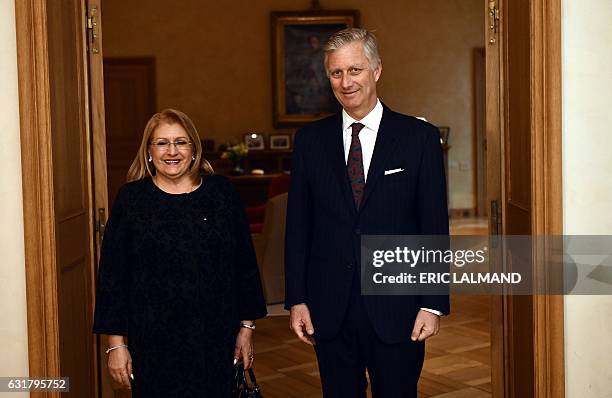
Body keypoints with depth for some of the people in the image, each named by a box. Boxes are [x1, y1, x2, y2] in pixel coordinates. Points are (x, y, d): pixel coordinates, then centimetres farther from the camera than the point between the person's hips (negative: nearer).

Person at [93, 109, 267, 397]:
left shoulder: (221, 192, 3)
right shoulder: (131, 198, -1)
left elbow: (245, 264, 7)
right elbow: (112, 274, 0)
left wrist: (246, 328, 6)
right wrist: (116, 344, -3)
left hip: (216, 340, 1)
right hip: (153, 342, -1)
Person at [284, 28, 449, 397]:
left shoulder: (419, 137, -2)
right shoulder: (311, 139, 5)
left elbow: (435, 226, -3)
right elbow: (298, 226, 6)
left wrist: (433, 304, -7)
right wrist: (296, 299, 1)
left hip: (395, 310, -2)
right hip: (330, 310, 2)